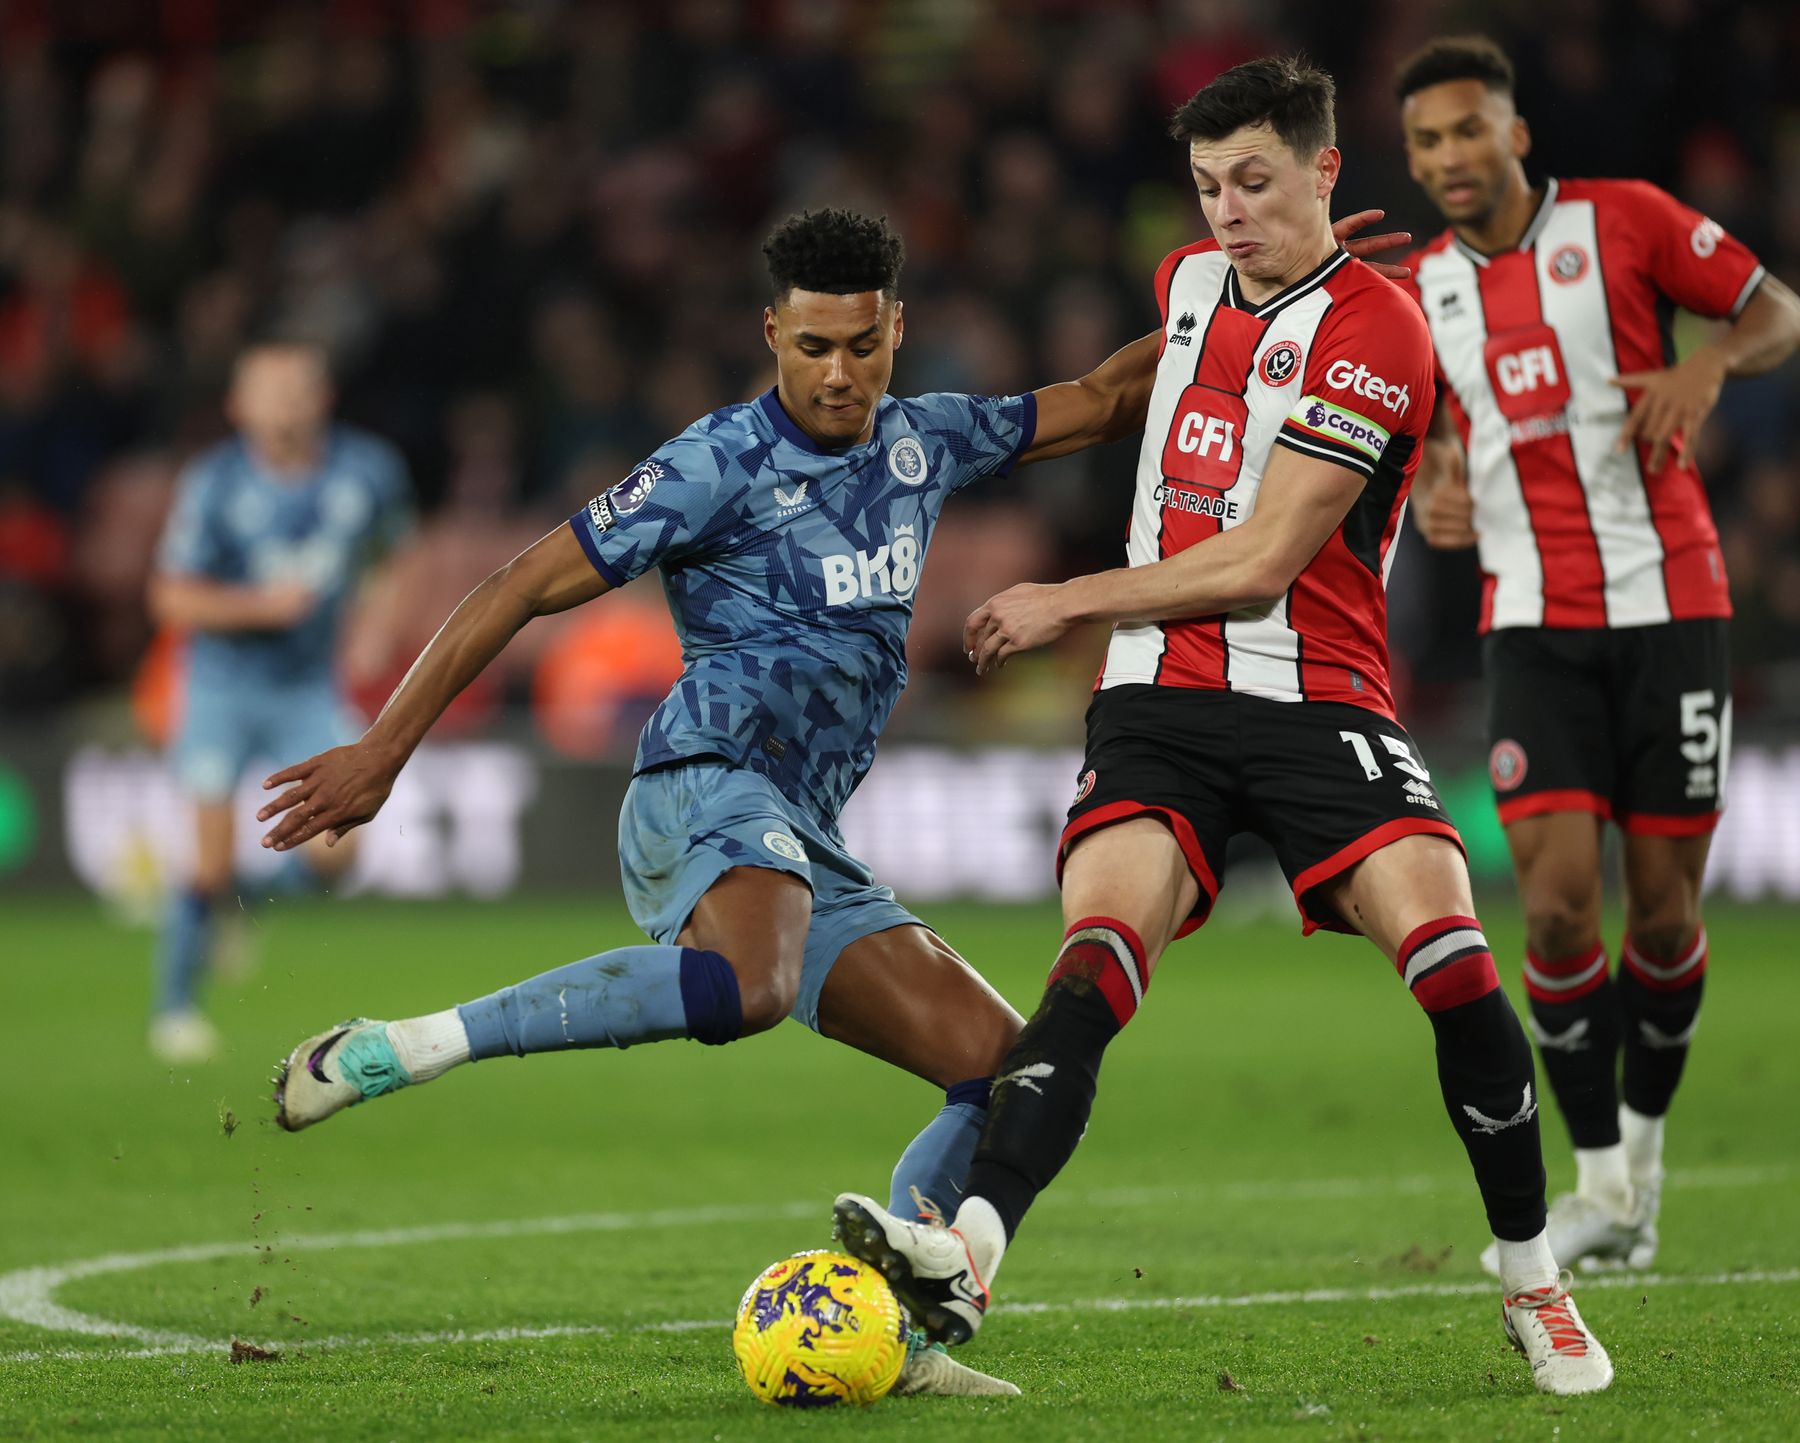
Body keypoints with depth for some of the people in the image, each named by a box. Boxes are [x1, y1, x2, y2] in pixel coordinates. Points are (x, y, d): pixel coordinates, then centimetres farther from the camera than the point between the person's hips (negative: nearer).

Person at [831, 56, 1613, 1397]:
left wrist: (1070, 603, -5)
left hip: (1316, 701, -4)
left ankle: (1535, 1287, -4)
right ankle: (968, 1256, -39)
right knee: (1098, 957, -21)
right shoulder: (1190, 281, 14)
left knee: (1448, 953, -22)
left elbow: (1258, 565, -13)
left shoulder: (1373, 331, -9)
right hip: (1159, 699, 4)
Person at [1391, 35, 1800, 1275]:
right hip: (1532, 625, 2)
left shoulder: (1623, 220, -1)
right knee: (1557, 895, -12)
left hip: (1669, 607, -2)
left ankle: (1645, 1142, 24)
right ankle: (1604, 1190, -1)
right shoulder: (1420, 292, 9)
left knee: (1666, 904, 0)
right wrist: (1431, 497, -1)